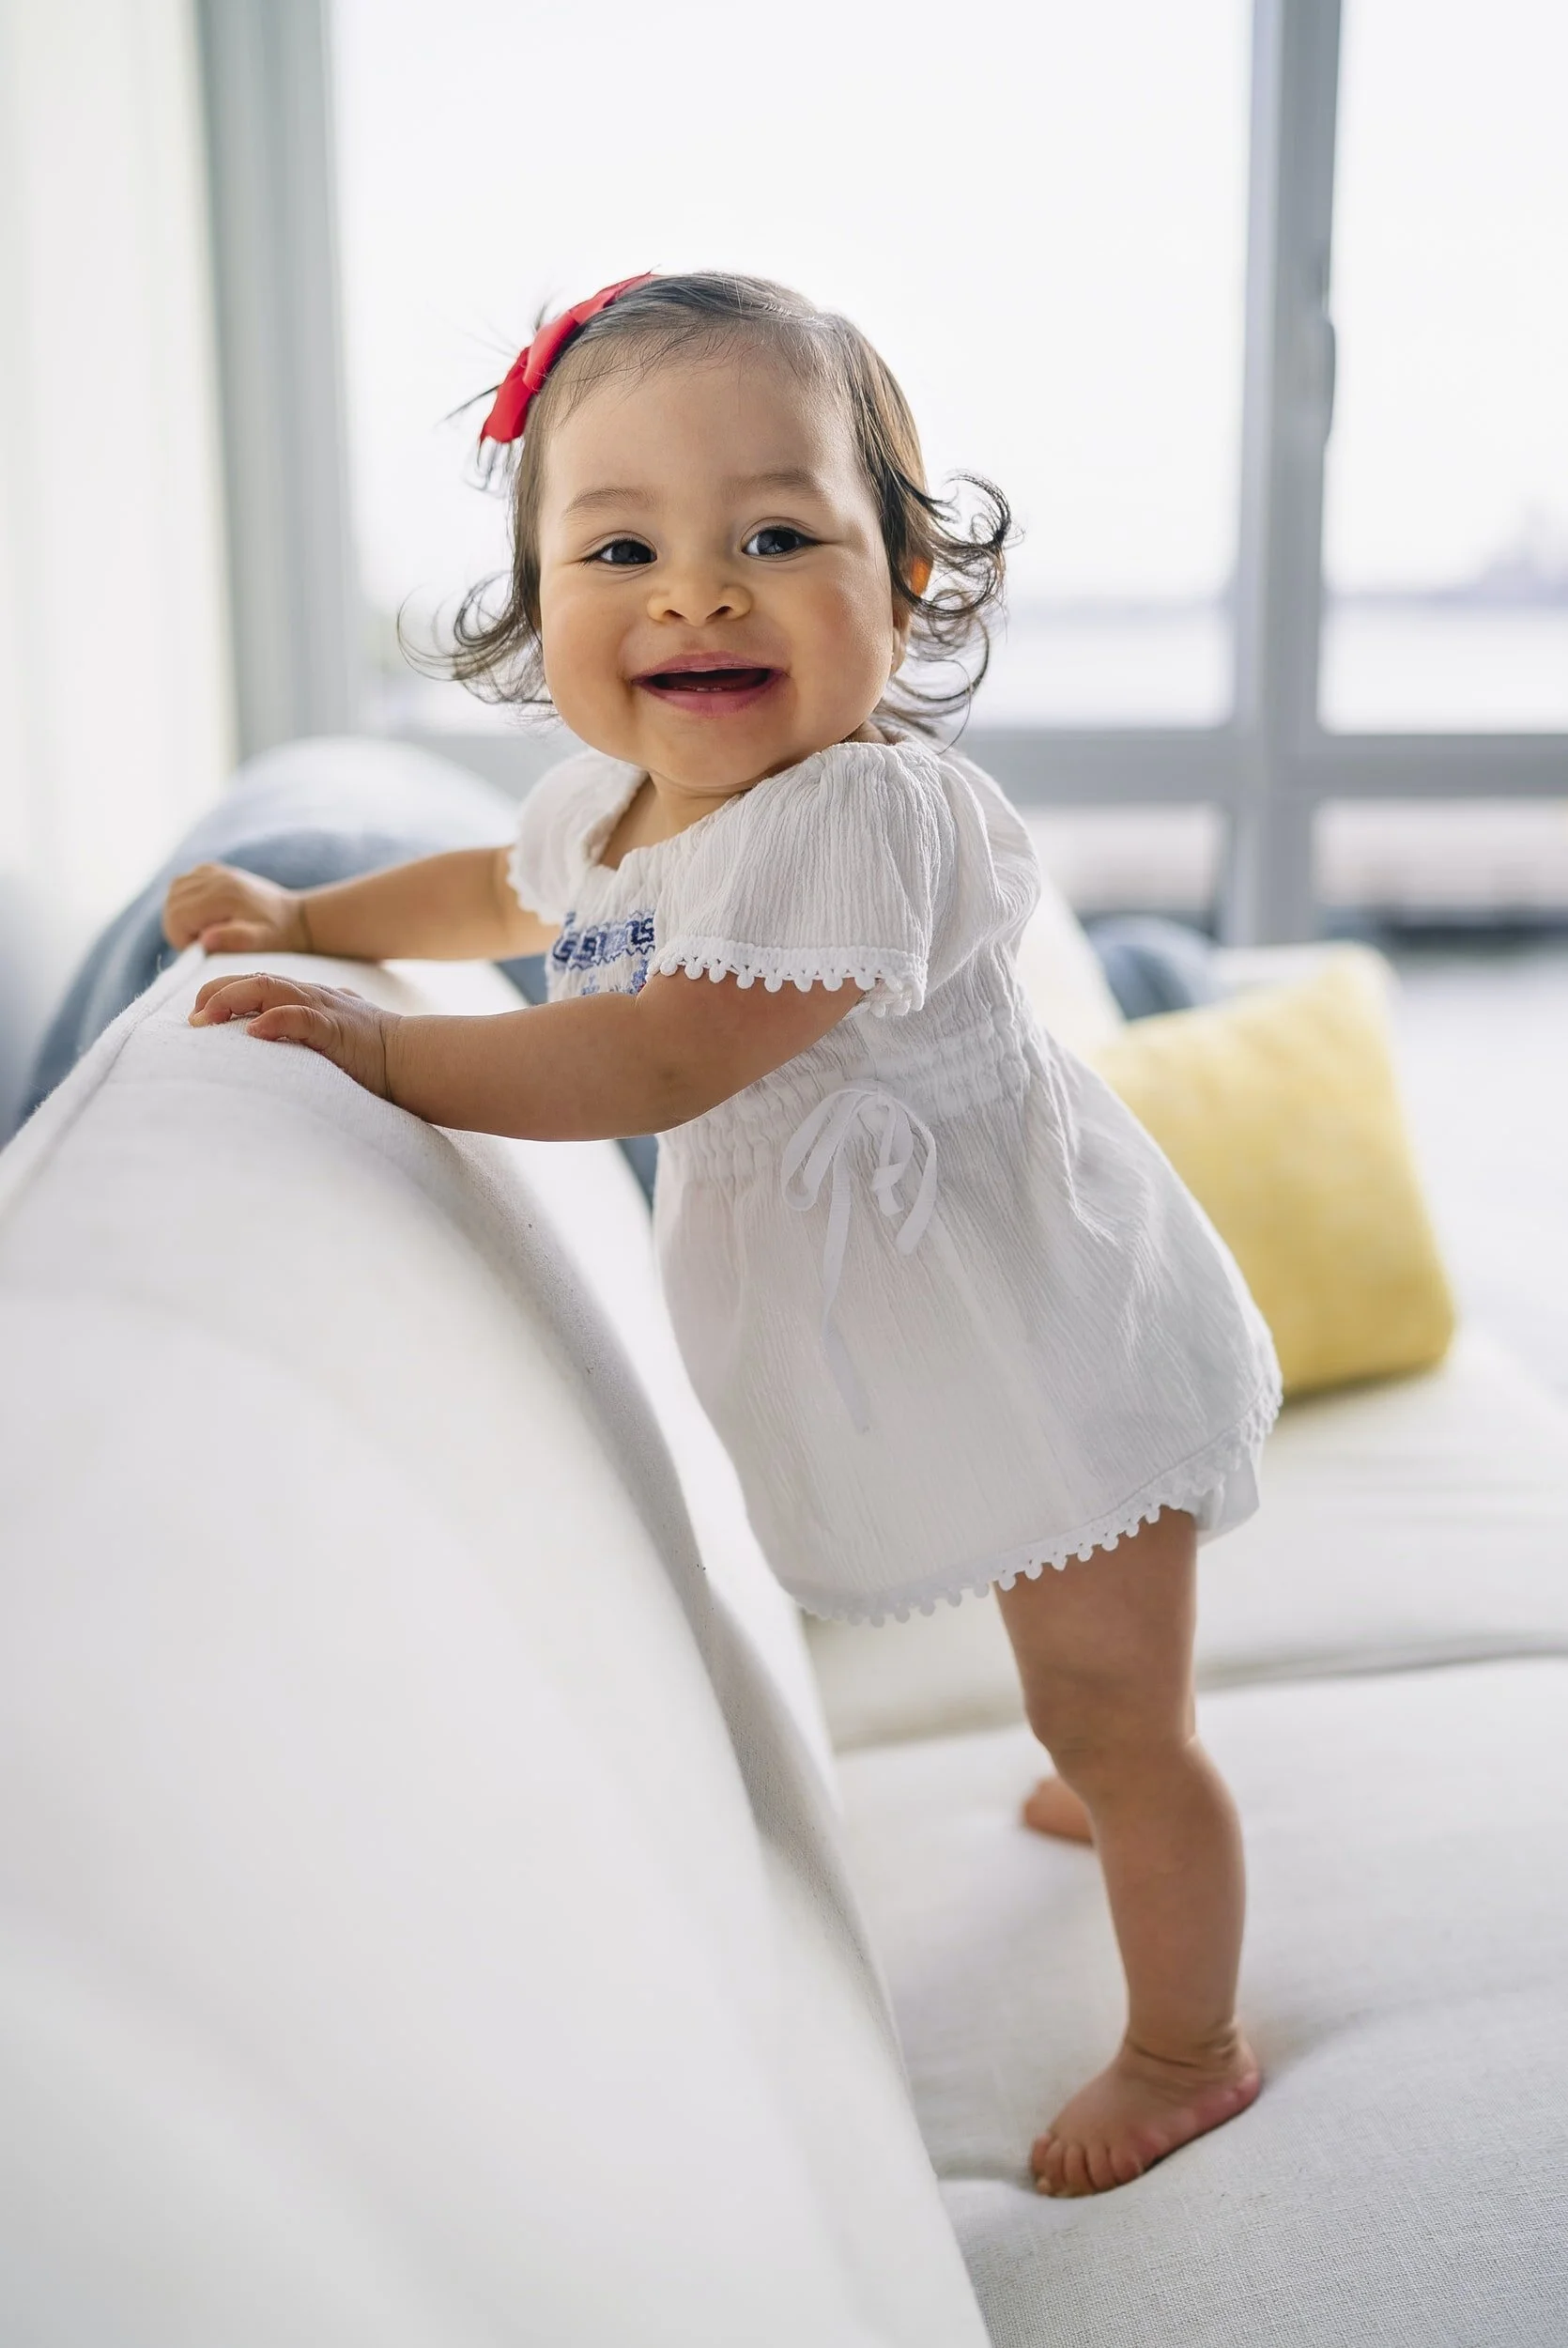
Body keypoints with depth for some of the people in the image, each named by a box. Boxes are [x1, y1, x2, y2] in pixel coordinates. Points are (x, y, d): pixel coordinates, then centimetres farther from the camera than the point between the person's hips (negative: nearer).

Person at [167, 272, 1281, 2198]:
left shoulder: (862, 816, -31)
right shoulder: (613, 802, -2)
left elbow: (659, 1061, -36)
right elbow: (507, 889, 22)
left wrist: (377, 1049, -29)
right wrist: (306, 919, 15)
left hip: (1052, 1337, -8)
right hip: (909, 1345, 8)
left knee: (1114, 1712, 7)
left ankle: (1186, 2053, 28)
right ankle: (1111, 1779, 61)